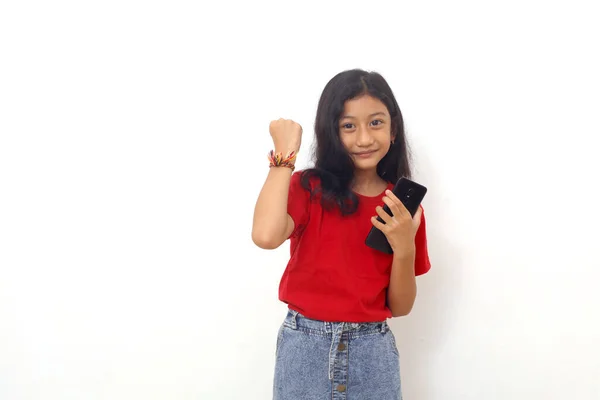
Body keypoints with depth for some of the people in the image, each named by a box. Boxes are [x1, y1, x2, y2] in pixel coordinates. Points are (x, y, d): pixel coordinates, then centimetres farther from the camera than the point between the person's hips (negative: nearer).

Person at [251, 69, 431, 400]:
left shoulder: (403, 205, 0)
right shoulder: (307, 187, -6)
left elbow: (400, 307, 1)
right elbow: (265, 235, -29)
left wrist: (404, 248, -16)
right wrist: (285, 153, -19)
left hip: (373, 351, 2)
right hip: (305, 348, -2)